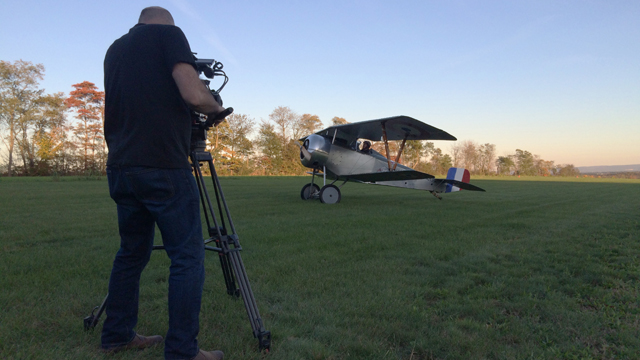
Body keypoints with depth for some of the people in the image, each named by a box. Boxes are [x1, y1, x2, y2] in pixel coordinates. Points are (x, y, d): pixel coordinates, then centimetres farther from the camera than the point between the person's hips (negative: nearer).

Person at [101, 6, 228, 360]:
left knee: (132, 252, 18)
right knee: (188, 257, -1)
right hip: (163, 168, -7)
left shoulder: (115, 48, 20)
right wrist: (216, 108, 5)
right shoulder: (168, 34, 0)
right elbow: (193, 95, -14)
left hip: (120, 169, 8)